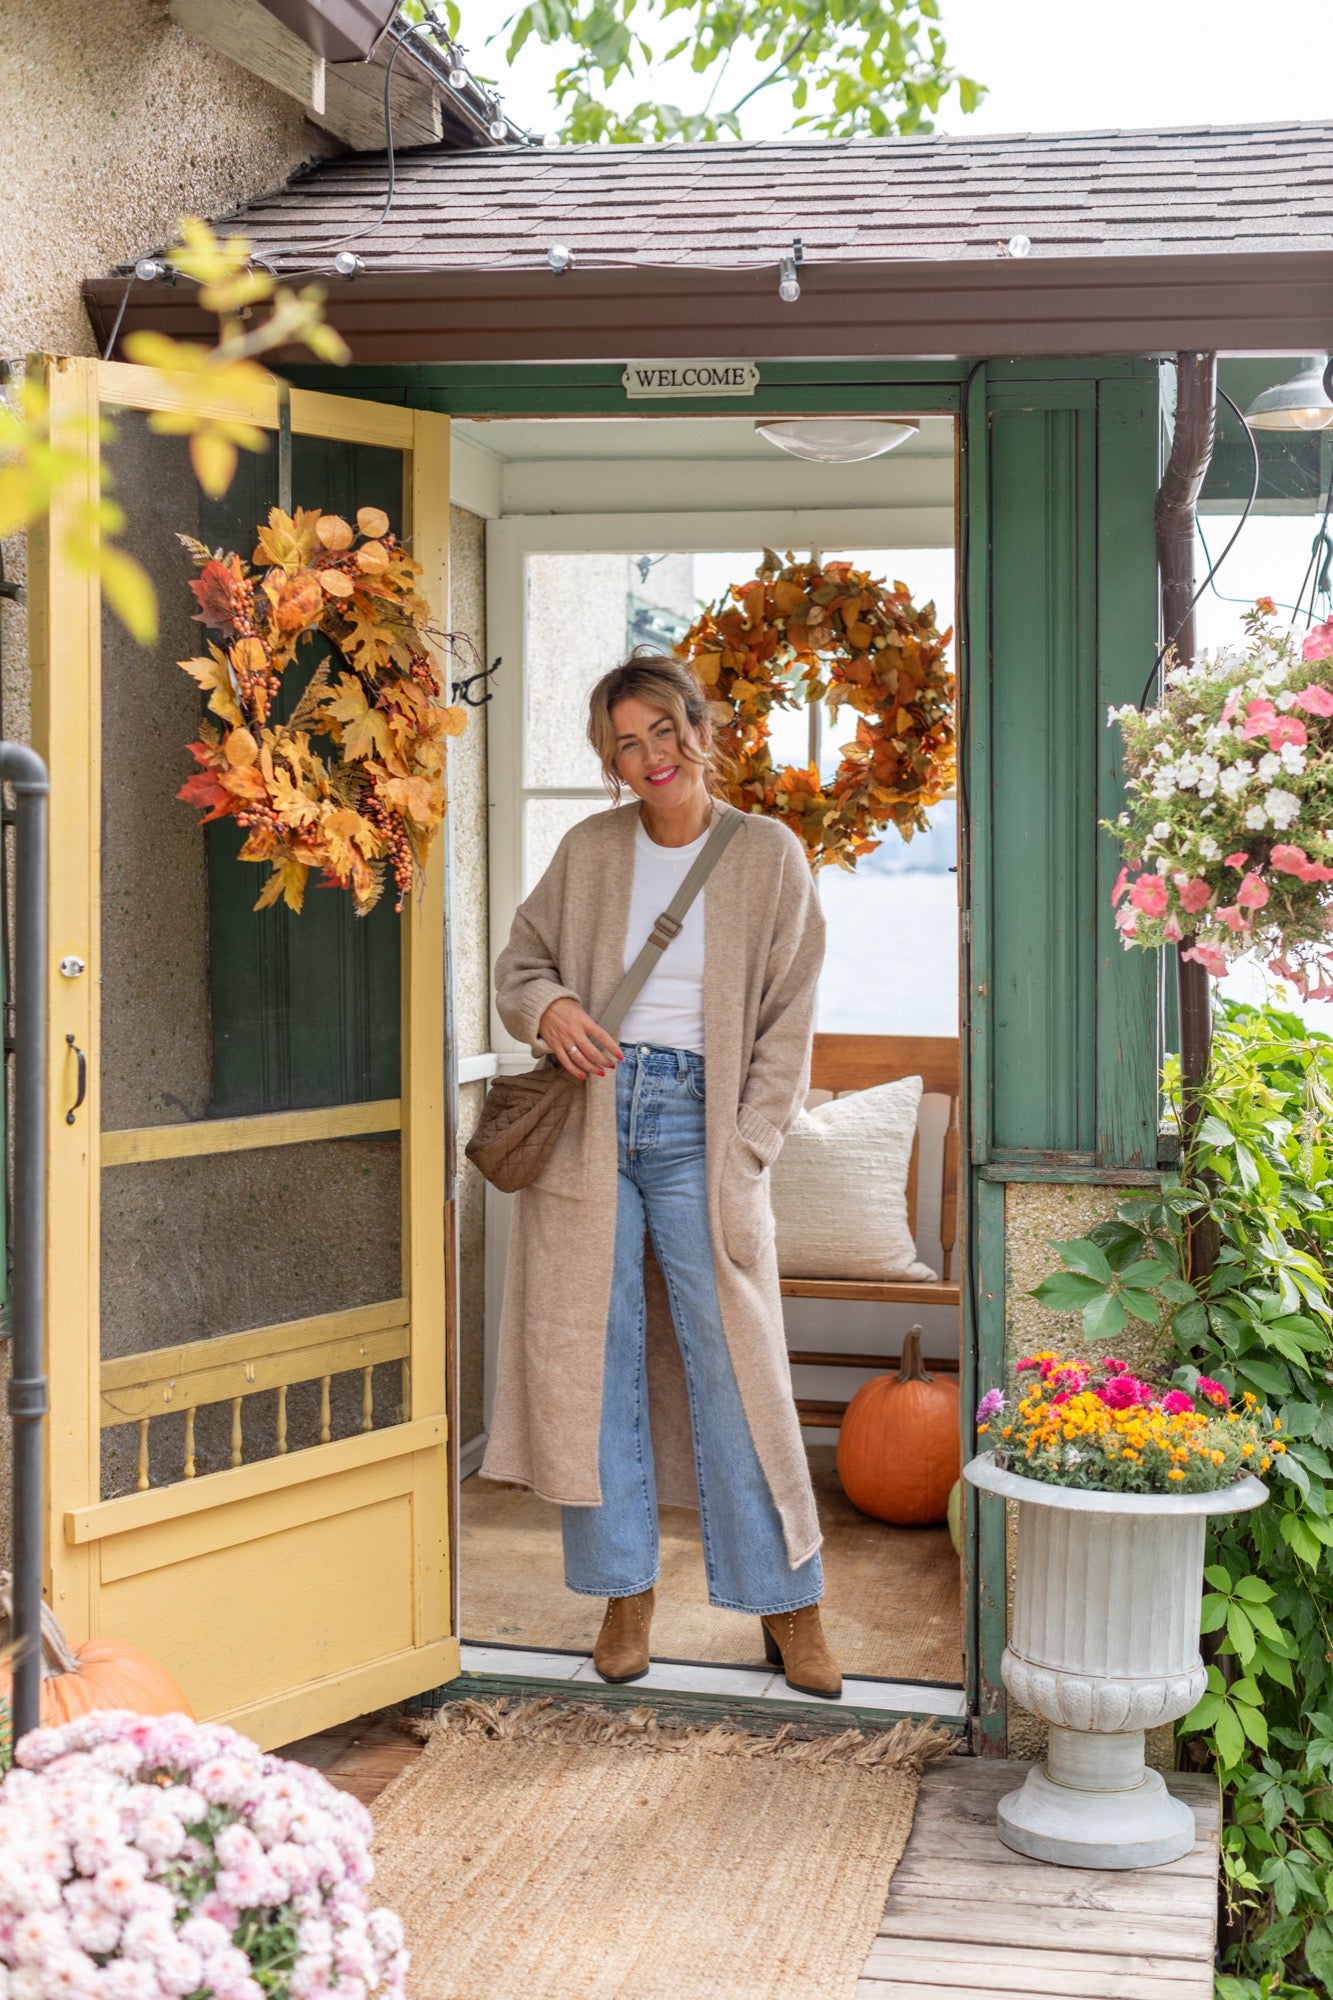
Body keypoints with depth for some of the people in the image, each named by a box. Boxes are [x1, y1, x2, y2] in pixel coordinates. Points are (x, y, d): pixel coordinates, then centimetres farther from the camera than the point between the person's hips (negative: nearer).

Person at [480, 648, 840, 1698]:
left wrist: (744, 1152, -6)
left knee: (734, 1363, -2)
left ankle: (788, 1604, 11)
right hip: (588, 1123, 2)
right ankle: (625, 1592, 17)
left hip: (699, 1124, -2)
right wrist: (548, 1006, -6)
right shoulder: (589, 852, 8)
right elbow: (520, 962, 18)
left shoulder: (768, 855, 2)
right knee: (594, 1358, 4)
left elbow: (788, 1022, 3)